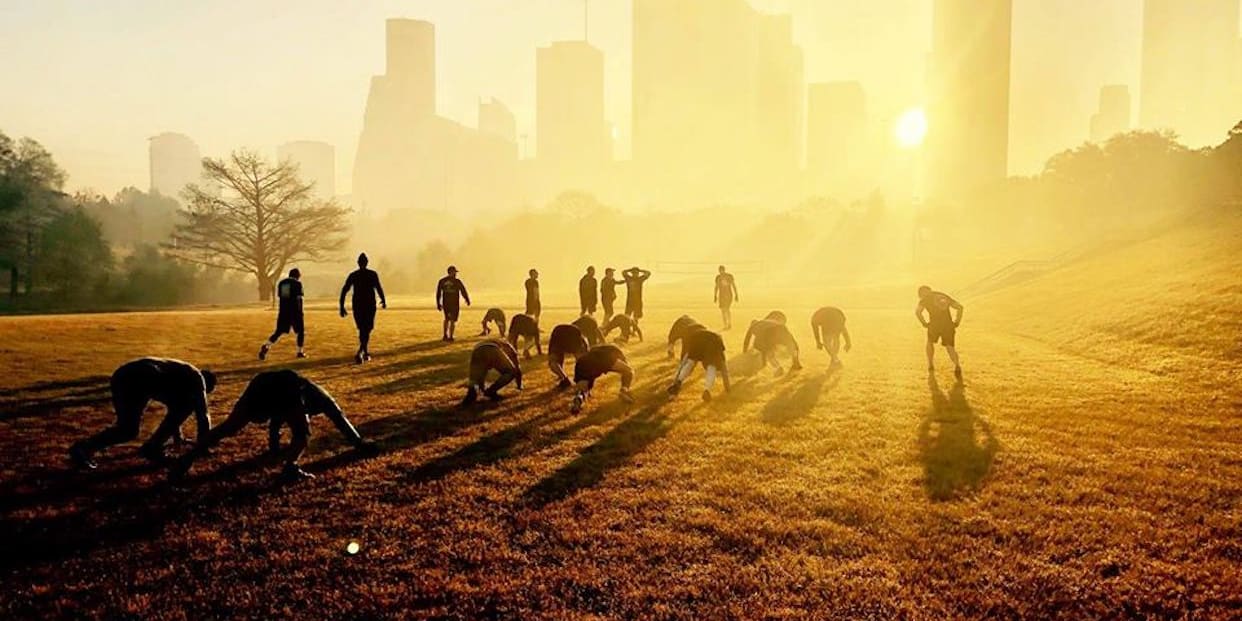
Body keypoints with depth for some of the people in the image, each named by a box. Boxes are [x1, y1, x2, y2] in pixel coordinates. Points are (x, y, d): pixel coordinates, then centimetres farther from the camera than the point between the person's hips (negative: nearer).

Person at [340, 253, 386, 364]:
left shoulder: (353, 275, 4)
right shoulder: (373, 274, -3)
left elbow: (344, 290, -1)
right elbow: (379, 288, -10)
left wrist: (342, 307, 0)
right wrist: (383, 301, 6)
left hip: (357, 306, 3)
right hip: (370, 305, -3)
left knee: (362, 330, 17)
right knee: (367, 330, -2)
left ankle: (366, 353, 25)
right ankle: (360, 353, -23)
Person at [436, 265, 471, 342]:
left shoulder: (441, 281, 0)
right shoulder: (457, 281, -10)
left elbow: (438, 293, 1)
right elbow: (463, 291, -5)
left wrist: (438, 304, 8)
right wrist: (467, 300, 11)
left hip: (445, 303, 4)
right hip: (454, 304, -4)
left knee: (447, 319, 24)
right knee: (452, 321, 7)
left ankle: (445, 336, 22)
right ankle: (450, 338, 3)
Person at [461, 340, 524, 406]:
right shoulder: (509, 347, 40)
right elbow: (517, 368, 42)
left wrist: (482, 388, 62)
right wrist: (519, 385, 55)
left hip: (477, 351, 4)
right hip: (493, 351, -4)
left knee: (475, 380, 8)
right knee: (511, 372, 14)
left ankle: (472, 390, -28)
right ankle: (491, 391, 3)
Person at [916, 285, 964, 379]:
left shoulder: (924, 299, 11)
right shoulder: (944, 296, 23)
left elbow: (917, 311, -9)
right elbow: (960, 307, 16)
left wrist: (924, 323, 1)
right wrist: (957, 322, 14)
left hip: (934, 324, -2)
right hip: (948, 324, 3)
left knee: (930, 342, 25)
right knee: (950, 347, 7)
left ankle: (931, 365, 25)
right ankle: (957, 366, -18)